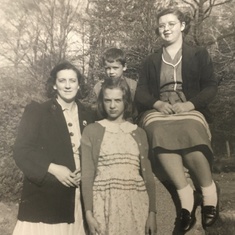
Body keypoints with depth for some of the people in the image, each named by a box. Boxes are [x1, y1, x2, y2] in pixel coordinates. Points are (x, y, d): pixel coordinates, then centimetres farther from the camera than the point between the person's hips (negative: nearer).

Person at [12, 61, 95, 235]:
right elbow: (21, 151, -7)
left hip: (78, 198, 3)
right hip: (44, 198, -3)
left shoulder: (87, 116, 11)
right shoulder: (36, 111, -1)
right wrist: (52, 169, -16)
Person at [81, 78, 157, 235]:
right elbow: (87, 175, -1)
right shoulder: (92, 131, 1)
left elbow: (148, 175, 7)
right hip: (105, 205, -2)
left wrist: (152, 212, 2)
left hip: (136, 205, 2)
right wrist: (88, 213, -7)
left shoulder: (139, 133, 8)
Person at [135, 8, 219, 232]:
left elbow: (211, 87, 5)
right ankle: (185, 193, -31)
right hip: (157, 111, 2)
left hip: (189, 110, -1)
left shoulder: (199, 54, 16)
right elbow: (140, 93, 11)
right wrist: (157, 104, -12)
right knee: (161, 136, -36)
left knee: (189, 137, -37)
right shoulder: (151, 61, 22)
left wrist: (189, 104, -14)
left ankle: (208, 189, -15)